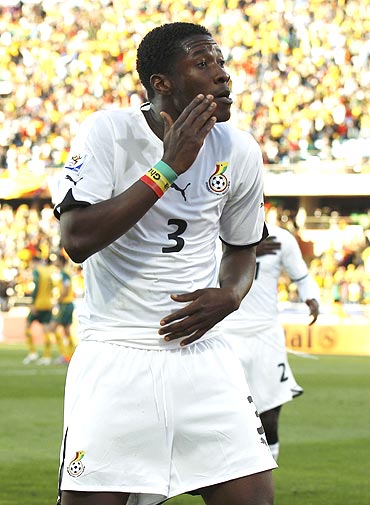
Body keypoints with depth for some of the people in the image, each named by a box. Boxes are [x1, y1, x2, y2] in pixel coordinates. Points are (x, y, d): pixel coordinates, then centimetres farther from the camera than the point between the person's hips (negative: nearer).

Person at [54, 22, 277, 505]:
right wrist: (167, 167, -20)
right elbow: (77, 240, -20)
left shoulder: (240, 152, 5)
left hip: (201, 351, 4)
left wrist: (228, 296, -2)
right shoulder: (109, 132, -8)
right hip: (115, 354, -4)